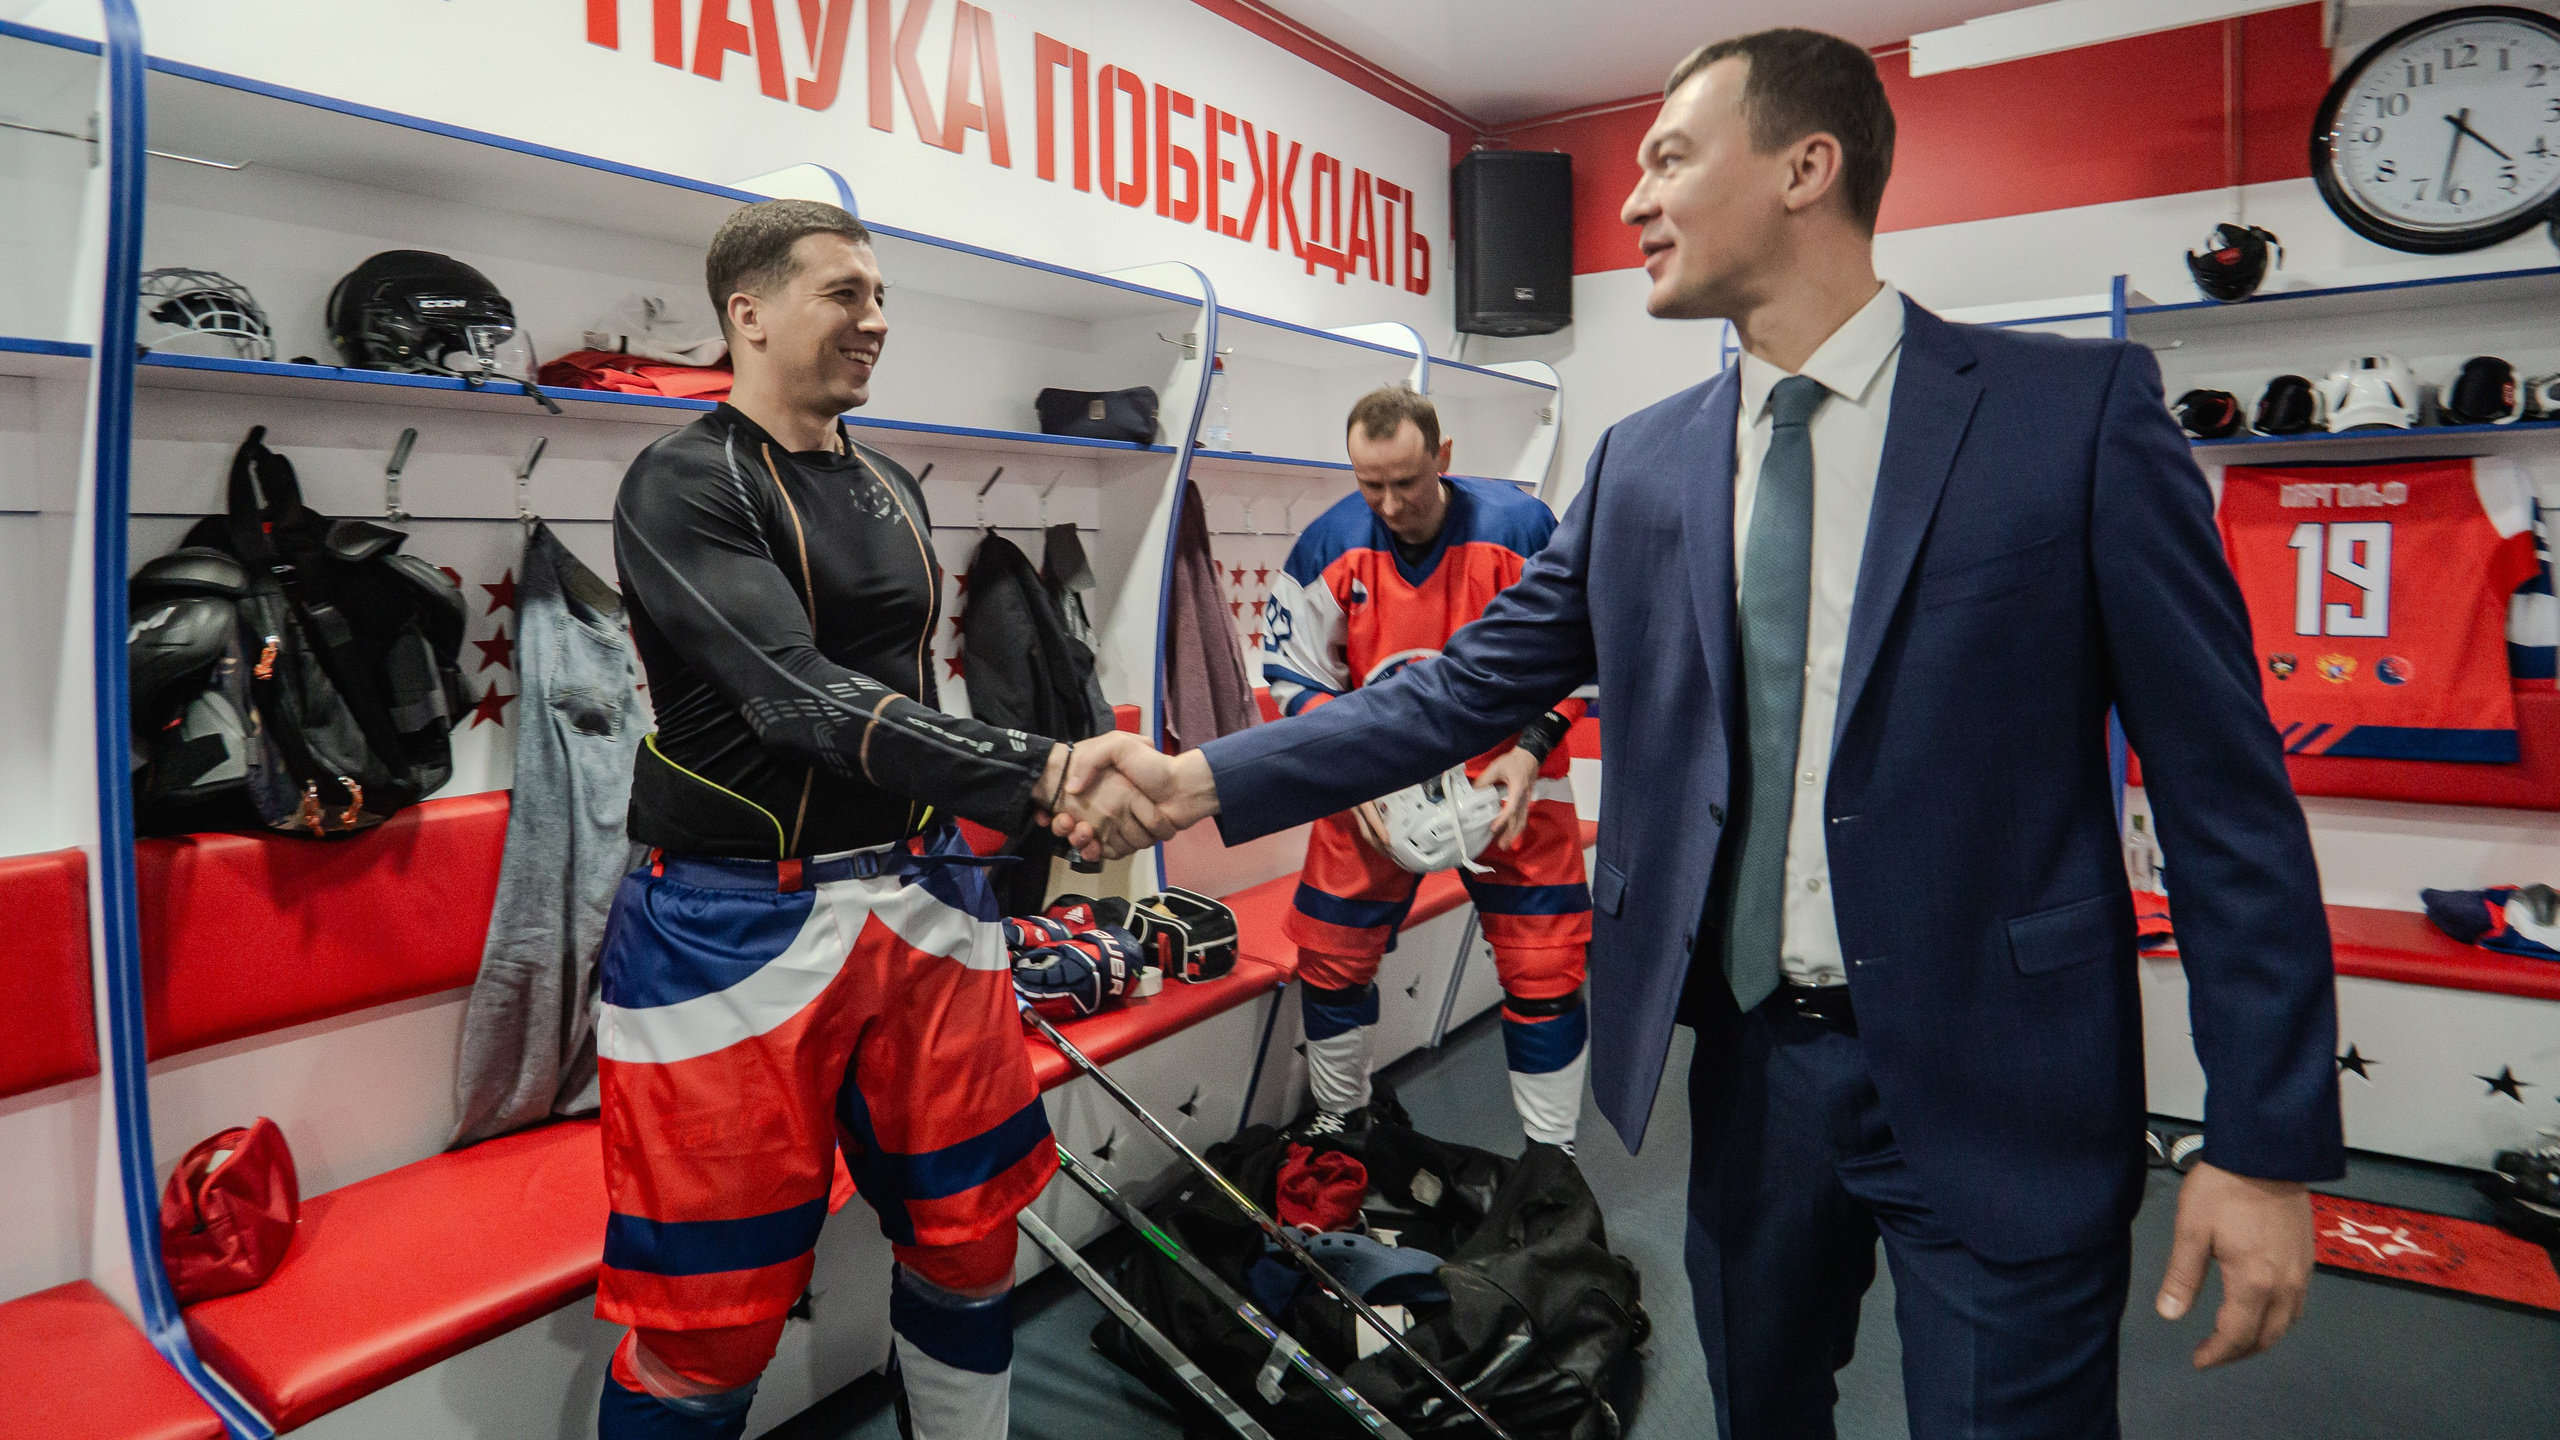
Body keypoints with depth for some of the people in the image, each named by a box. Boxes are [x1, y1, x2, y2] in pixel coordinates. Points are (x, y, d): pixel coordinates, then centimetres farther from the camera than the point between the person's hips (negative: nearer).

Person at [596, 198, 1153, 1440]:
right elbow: (800, 698, -25)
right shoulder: (683, 485, -10)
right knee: (712, 1307, 4)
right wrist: (1036, 773, -34)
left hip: (917, 903, 7)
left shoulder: (894, 492, 12)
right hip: (736, 928, -6)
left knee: (968, 1234, 14)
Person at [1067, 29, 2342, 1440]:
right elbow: (1465, 688, 3)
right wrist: (1198, 778, -5)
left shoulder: (2077, 410, -8)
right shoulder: (1642, 463, 3)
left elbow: (2221, 784, -8)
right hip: (1751, 1062, 4)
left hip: (1995, 1082, -3)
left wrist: (2266, 1139, -9)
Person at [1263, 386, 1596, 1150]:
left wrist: (1530, 751, -18)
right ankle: (1338, 1121, 33)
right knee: (1329, 957, 6)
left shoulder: (1520, 527, -16)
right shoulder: (1327, 545, -11)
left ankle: (1551, 1156, 22)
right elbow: (1296, 677, -2)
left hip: (1507, 778, -1)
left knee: (1544, 969, 0)